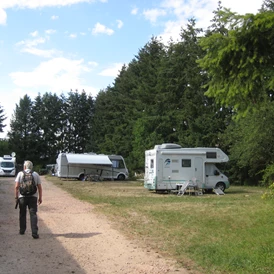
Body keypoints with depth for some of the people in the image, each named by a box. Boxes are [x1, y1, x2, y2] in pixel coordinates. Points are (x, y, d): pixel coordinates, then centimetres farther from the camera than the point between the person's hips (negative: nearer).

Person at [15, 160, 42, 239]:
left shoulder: (20, 174, 2)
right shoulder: (36, 174, 5)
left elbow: (17, 186, -4)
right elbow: (39, 187, 3)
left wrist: (16, 195, 5)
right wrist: (40, 197, 9)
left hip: (22, 196, 0)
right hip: (33, 197, 0)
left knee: (22, 214, 16)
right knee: (33, 214, -3)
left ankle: (22, 230, 25)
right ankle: (34, 232, -12)